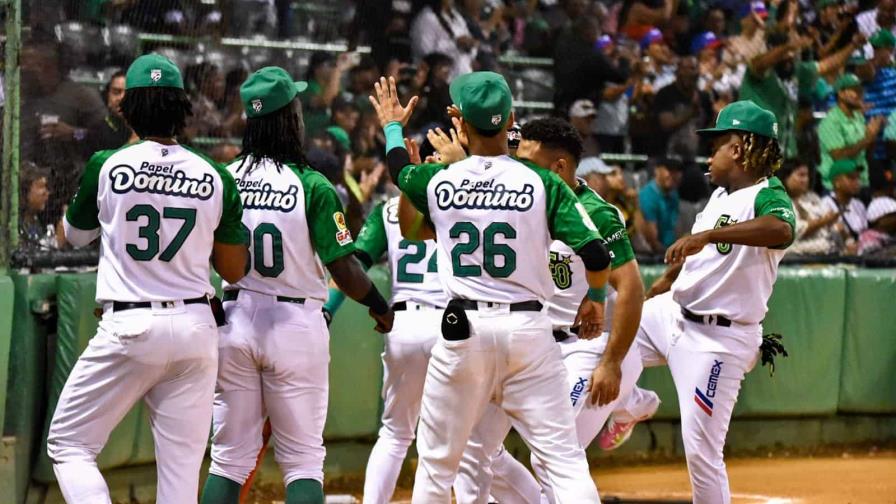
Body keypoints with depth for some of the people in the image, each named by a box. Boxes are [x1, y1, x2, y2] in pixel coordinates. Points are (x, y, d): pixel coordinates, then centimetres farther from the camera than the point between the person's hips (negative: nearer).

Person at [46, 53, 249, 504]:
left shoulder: (107, 166, -5)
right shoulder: (214, 177, 1)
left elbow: (74, 235, 14)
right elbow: (235, 270, 9)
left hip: (129, 329, -3)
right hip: (196, 329, 3)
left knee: (67, 445, 7)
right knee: (180, 467, 5)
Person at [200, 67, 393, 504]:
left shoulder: (224, 179, -1)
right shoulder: (311, 186, -11)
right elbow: (343, 269, -11)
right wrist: (380, 307, 5)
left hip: (236, 320, 3)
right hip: (295, 324, -3)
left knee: (229, 456, 10)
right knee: (303, 460, 4)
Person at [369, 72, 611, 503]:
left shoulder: (439, 181, 0)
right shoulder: (543, 185, -5)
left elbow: (399, 172, 24)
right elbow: (595, 254, -9)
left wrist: (392, 126, 45)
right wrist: (594, 299, 12)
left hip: (463, 329, 1)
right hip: (528, 330, -1)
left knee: (437, 462, 14)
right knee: (565, 459, -3)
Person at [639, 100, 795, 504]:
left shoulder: (768, 196, -18)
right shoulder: (720, 195, 10)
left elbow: (781, 230, -43)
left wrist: (708, 234, -50)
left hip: (718, 340, -9)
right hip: (671, 314, 9)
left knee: (701, 451, -8)